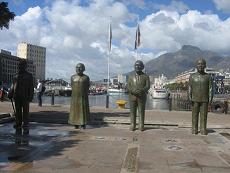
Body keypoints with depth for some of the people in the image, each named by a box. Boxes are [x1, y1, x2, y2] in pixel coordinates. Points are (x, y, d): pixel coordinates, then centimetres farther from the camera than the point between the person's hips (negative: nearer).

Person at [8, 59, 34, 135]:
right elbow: (13, 86, 16)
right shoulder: (16, 76, 15)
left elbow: (31, 87, -2)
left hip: (25, 98, -4)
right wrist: (10, 95, 5)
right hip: (17, 97, 4)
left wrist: (30, 97, -11)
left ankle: (25, 129, 2)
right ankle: (18, 128, 10)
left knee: (25, 113, -2)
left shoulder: (29, 76, 3)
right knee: (18, 113, 5)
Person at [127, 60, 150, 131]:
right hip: (132, 97, 1)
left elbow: (147, 86, -7)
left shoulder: (146, 76, 2)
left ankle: (141, 126, 8)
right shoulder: (131, 76, 7)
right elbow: (128, 87, 0)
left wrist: (141, 91, -25)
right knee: (133, 112, 3)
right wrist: (133, 91, -21)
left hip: (142, 97, -1)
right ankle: (132, 126, 10)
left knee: (141, 112, 1)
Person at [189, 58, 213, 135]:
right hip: (195, 100, 0)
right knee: (195, 115, 2)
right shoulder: (192, 76, 5)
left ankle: (203, 130, 7)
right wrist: (190, 97, -9)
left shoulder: (208, 77, 3)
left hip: (204, 100, 0)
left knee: (204, 115, 1)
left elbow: (211, 88, 0)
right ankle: (194, 130, 9)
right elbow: (190, 88, 3)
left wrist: (210, 99, -10)